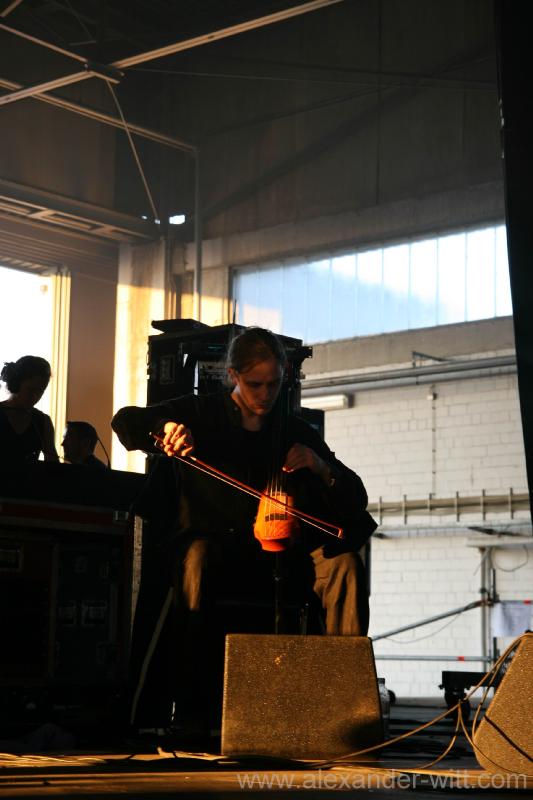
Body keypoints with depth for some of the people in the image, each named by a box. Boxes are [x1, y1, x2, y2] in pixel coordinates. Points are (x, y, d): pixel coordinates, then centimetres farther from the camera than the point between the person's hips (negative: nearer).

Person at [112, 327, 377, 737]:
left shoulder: (299, 434, 13)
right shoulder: (202, 415, 8)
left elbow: (357, 501, 9)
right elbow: (126, 422, -2)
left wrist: (321, 468, -12)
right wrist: (165, 428, -23)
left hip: (276, 556, 3)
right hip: (214, 544, -2)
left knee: (343, 561, -25)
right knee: (196, 555, -38)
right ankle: (188, 700, -36)